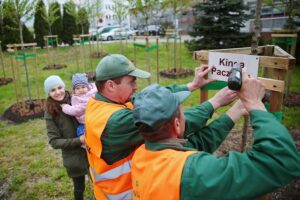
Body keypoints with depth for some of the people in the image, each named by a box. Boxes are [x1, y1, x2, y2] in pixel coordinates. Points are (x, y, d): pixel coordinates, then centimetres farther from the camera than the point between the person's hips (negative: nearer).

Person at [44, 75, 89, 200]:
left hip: (91, 152, 2)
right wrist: (79, 140, -22)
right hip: (73, 158, -1)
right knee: (79, 188, 19)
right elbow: (54, 142, -12)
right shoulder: (50, 113, -11)